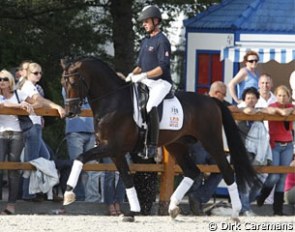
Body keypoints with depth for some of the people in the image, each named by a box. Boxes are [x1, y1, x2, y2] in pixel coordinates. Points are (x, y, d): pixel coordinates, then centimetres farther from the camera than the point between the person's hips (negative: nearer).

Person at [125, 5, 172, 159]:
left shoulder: (162, 41, -9)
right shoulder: (145, 41, 18)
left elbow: (162, 68, -17)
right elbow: (140, 64, 23)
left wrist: (144, 75, -26)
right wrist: (132, 75, 3)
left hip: (161, 82, -10)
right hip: (146, 83, 10)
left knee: (151, 107, -30)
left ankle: (152, 146, -30)